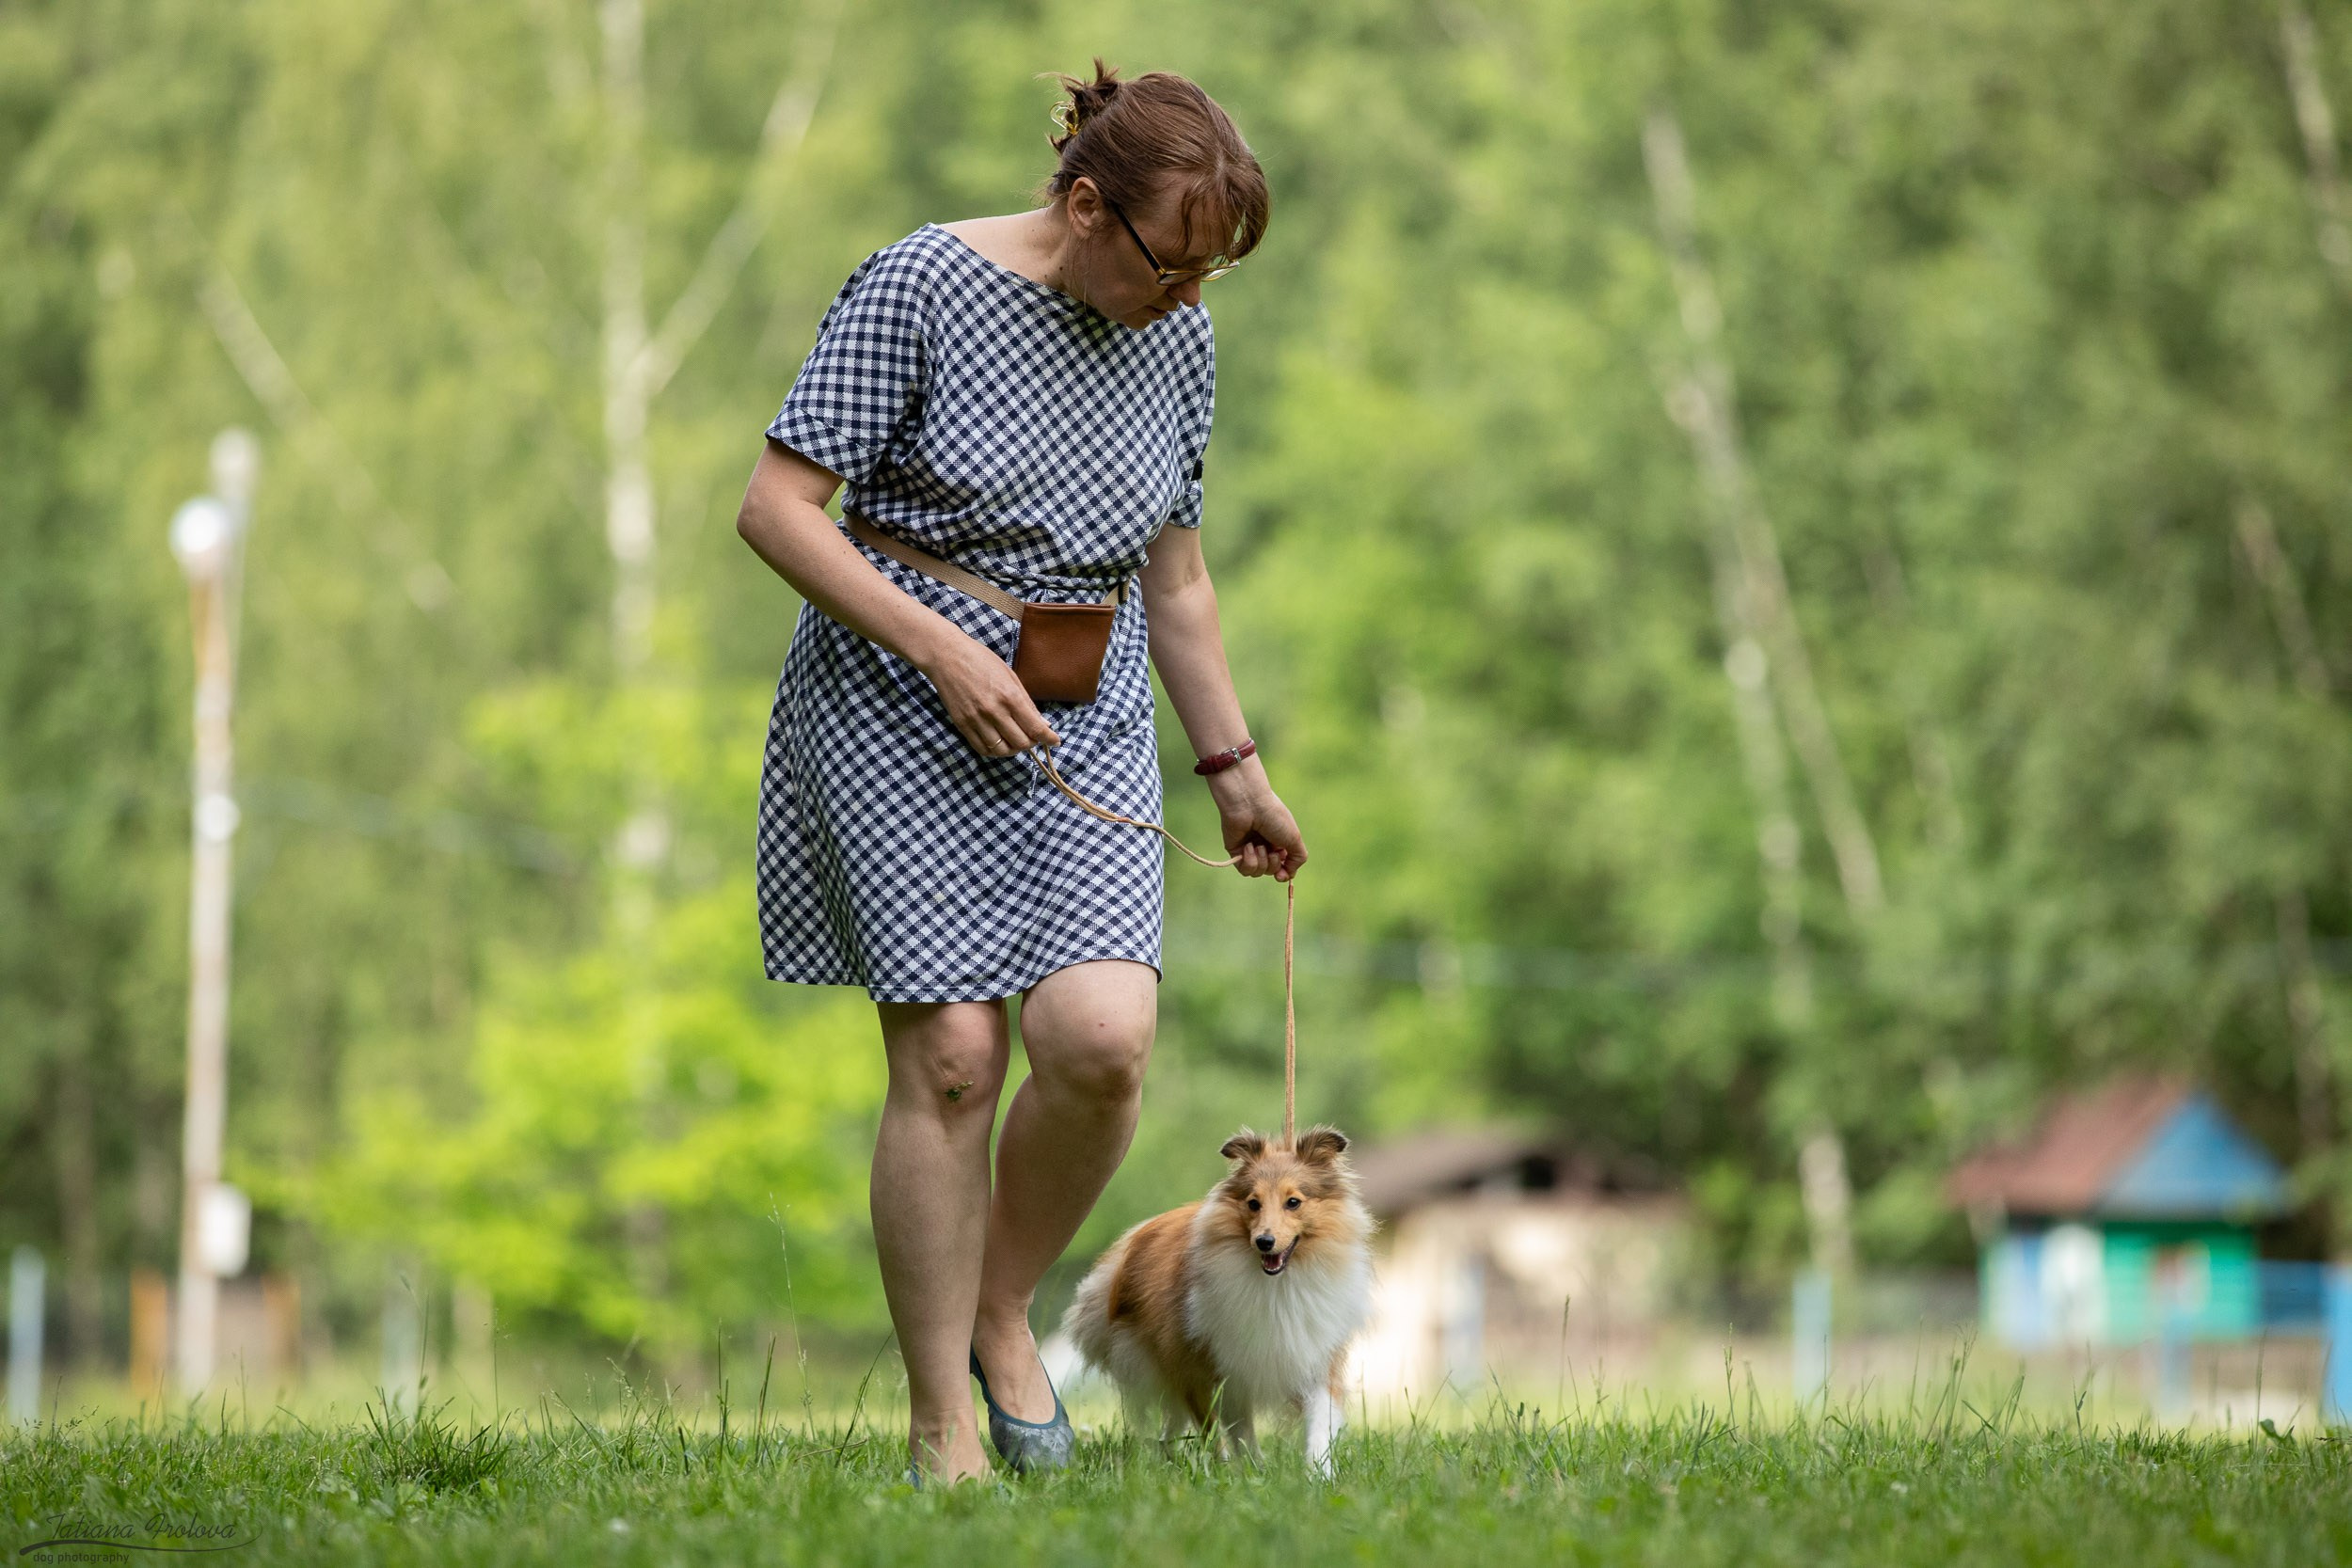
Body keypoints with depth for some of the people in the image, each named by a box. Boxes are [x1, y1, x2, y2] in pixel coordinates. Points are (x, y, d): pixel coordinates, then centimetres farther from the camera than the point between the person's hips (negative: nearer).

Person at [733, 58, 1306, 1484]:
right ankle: (943, 1423, 2)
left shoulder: (1181, 339, 7)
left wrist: (1235, 765, 19)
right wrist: (944, 649, -18)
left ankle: (1003, 1313, 10)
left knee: (1103, 1036, -15)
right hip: (898, 722, -4)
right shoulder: (923, 287, -11)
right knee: (950, 1055, -9)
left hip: (1084, 733, 5)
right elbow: (777, 509, -13)